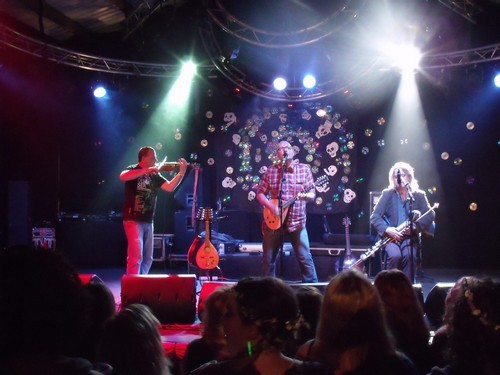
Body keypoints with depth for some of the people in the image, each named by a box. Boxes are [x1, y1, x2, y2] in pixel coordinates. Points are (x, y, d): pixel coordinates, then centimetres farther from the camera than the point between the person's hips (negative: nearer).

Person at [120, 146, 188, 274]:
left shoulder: (154, 176, 12)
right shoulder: (133, 170, -4)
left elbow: (170, 187, 1)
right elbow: (122, 177, -27)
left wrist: (181, 172, -10)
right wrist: (147, 170, -31)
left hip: (148, 221, 7)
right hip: (133, 220, -7)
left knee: (147, 259, 11)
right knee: (136, 257, -14)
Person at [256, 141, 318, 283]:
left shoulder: (304, 169, 2)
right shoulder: (271, 171, 5)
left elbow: (312, 195, 1)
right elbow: (260, 193, 7)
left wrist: (305, 196, -23)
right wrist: (270, 206, -11)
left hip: (297, 221, -1)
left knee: (305, 258, -5)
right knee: (268, 259, 7)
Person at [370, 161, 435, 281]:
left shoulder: (419, 195, 10)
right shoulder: (387, 194, 8)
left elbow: (430, 215, -1)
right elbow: (374, 217, 1)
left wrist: (415, 226, -18)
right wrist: (386, 229, -17)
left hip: (410, 237, 0)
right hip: (391, 237, 0)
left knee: (409, 255, -31)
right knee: (395, 255, -31)